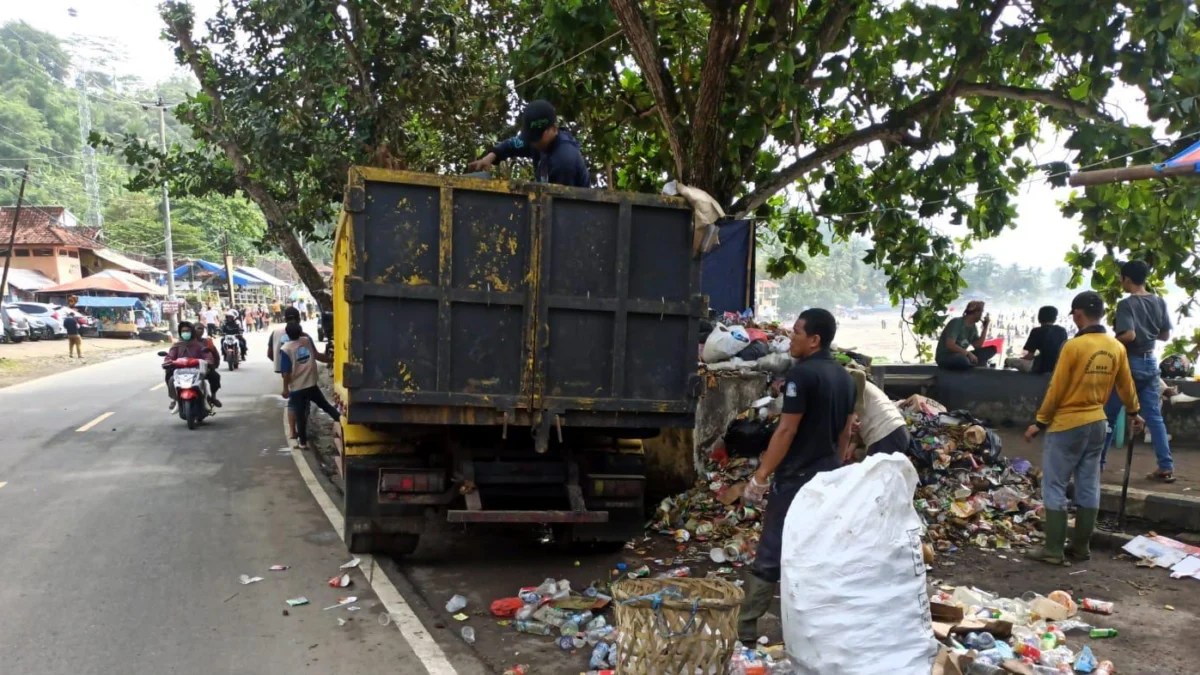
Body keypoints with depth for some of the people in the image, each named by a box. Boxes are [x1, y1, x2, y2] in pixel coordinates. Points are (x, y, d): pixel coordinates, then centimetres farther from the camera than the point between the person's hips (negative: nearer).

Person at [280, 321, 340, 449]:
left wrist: (285, 388, -6)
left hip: (296, 388, -3)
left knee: (300, 415, 6)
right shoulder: (307, 340, -2)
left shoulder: (285, 349, -14)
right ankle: (340, 418, 5)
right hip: (311, 384, 3)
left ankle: (303, 443, 13)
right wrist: (330, 359, 25)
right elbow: (317, 355, 9)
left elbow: (286, 372, -14)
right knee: (324, 404, 21)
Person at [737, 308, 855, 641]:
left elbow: (787, 430, -19)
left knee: (771, 554, -2)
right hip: (830, 476, 8)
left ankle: (745, 627, 4)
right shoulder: (845, 377, 8)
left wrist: (761, 475, -15)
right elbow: (845, 431, 15)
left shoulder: (802, 374, -17)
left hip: (797, 477, -8)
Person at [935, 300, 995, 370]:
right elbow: (950, 345, -24)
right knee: (963, 360, -43)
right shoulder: (957, 322, -14)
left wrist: (985, 327, 1)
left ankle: (968, 363, -17)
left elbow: (978, 346, 2)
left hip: (961, 355, 8)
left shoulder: (972, 327, 10)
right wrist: (968, 353, -27)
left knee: (991, 349, -2)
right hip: (945, 357, -8)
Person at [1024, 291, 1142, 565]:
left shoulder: (1074, 346, -17)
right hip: (1097, 423, 6)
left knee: (1055, 487, 0)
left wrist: (1040, 422, -4)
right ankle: (1081, 547, 19)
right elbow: (1126, 385, 15)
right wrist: (1134, 412, 33)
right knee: (1089, 487, 11)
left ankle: (1054, 549, 1)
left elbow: (1056, 389, -14)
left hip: (1067, 424, -6)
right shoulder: (1116, 348, 2)